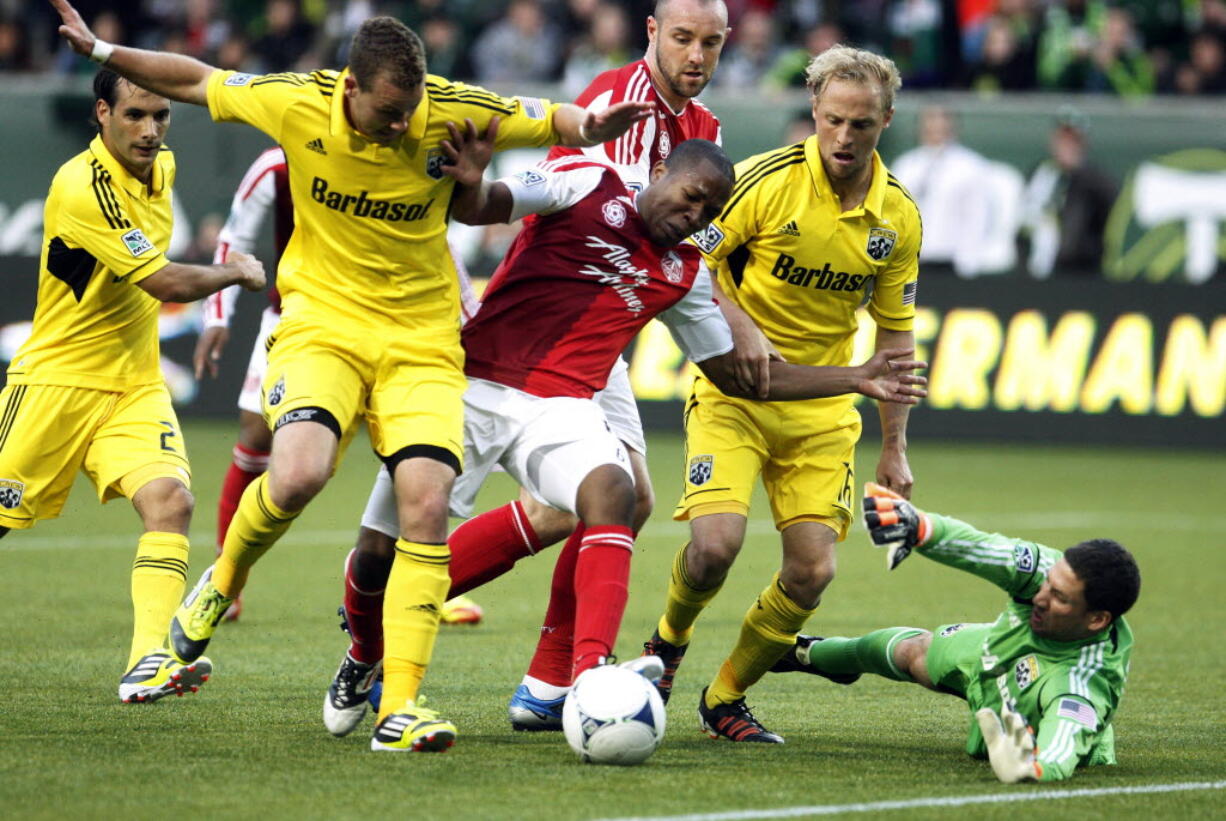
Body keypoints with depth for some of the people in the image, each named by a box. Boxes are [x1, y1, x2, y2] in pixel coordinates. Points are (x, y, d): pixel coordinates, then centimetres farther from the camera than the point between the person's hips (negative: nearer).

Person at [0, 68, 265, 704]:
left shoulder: (161, 168, 5)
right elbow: (165, 283, -23)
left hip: (135, 384, 6)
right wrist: (237, 272, -8)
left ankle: (148, 663, -25)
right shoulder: (82, 187, -23)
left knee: (171, 501, -18)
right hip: (57, 380, -6)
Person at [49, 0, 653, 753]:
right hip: (322, 323, -1)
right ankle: (225, 581, 6)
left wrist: (589, 126, -22)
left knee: (427, 502, -17)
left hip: (421, 342, 1)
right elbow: (194, 80, 5)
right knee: (298, 473, -27)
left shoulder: (454, 113, -11)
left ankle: (401, 704, -13)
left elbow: (552, 121, 1)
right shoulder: (298, 104, -11)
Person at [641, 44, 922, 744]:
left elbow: (895, 332, 9)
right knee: (715, 544, -21)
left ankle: (725, 699, 15)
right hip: (732, 394, -4)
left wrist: (895, 448, 8)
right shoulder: (767, 180, -15)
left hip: (823, 410, 4)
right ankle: (669, 640, 13)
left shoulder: (898, 217, -1)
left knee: (812, 571, -7)